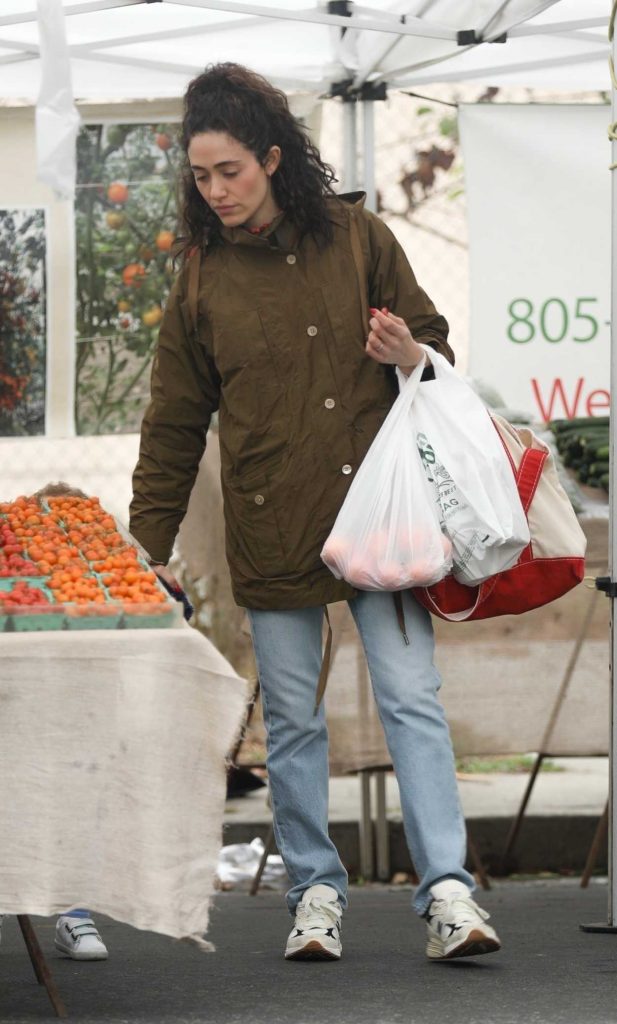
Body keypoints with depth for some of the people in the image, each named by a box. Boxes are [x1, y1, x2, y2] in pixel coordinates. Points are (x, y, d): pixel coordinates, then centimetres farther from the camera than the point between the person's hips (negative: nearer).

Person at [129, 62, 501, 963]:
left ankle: (448, 891, -8)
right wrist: (148, 545, 8)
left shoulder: (357, 238, 3)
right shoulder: (201, 278, 6)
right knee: (291, 718, 6)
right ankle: (316, 892, 16)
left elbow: (435, 344, 12)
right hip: (269, 526, 1)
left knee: (412, 698, -7)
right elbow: (175, 424, 11)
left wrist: (410, 356, -13)